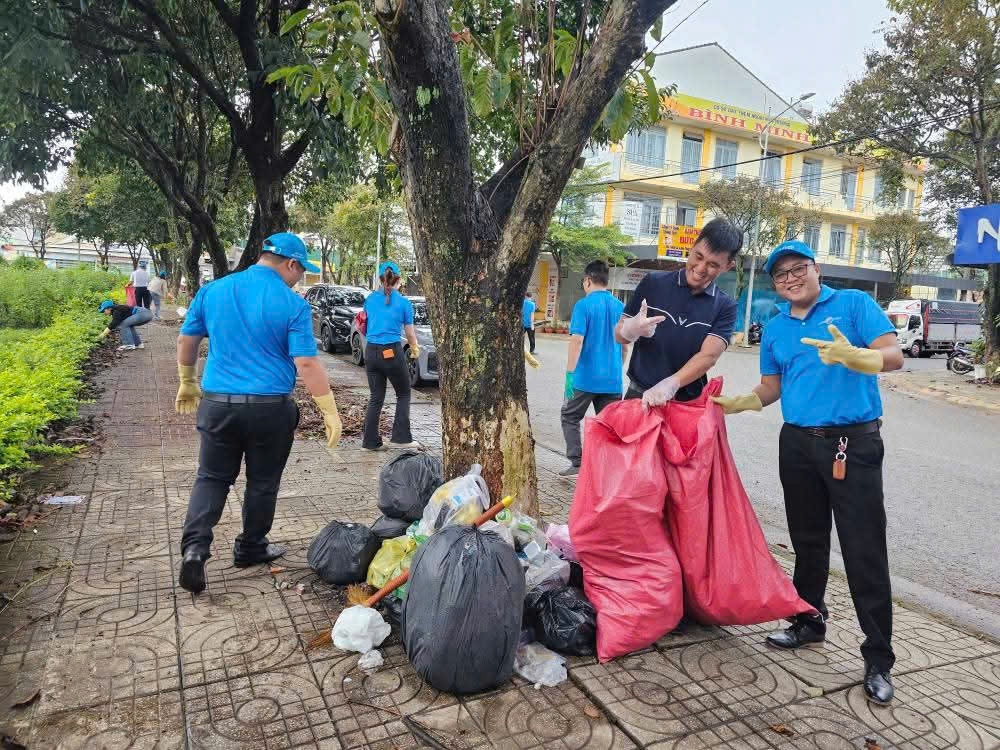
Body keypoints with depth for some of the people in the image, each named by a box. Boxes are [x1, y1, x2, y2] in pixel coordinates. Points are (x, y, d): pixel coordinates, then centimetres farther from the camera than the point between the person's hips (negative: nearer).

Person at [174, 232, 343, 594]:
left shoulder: (212, 290, 3)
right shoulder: (293, 304, -10)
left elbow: (186, 341, 11)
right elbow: (306, 364, -15)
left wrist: (187, 383, 26)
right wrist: (330, 411, -9)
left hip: (217, 403, 3)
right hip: (269, 408, -3)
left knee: (211, 478, 15)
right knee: (262, 482, 14)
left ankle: (194, 547, 0)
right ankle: (251, 548, 29)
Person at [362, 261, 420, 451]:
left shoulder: (370, 299, 6)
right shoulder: (404, 303, -4)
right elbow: (410, 334, 3)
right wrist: (415, 349, 22)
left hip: (371, 352, 4)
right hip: (392, 352, -4)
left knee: (376, 397, 12)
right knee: (403, 394, 12)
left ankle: (370, 441, 12)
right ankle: (400, 437, 6)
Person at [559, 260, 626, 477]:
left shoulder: (584, 305, -8)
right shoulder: (620, 307, 7)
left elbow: (577, 340, -16)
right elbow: (624, 345, 13)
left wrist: (569, 373, -13)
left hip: (585, 377, -4)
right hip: (613, 379, 4)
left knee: (570, 418, 12)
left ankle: (577, 465, 6)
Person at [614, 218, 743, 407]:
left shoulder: (725, 307, -2)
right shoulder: (653, 283, -1)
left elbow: (709, 356, -16)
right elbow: (619, 335, 2)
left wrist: (669, 385, -32)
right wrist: (632, 329, -21)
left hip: (689, 404, 0)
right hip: (638, 395, 1)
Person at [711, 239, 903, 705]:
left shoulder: (854, 304, -2)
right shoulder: (774, 329, 11)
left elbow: (894, 356, -13)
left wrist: (851, 356, -33)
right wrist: (738, 404, -3)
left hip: (853, 443, -5)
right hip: (797, 444, 5)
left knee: (864, 552, -4)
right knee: (807, 542, 16)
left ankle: (878, 661, 6)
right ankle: (809, 621, 33)